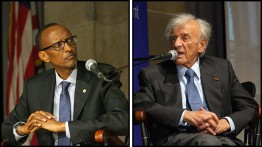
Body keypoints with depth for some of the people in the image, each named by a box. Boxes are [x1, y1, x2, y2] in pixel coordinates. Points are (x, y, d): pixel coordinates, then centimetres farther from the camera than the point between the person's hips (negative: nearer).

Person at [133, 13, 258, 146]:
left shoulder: (221, 68, 18)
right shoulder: (152, 74, 11)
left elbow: (249, 106, 16)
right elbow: (140, 106, -5)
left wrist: (225, 123, -6)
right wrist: (185, 115, -15)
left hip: (220, 136, 2)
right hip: (174, 138, -2)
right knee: (208, 141, -36)